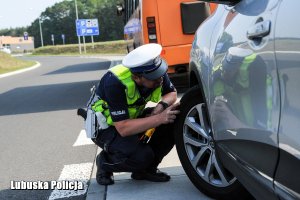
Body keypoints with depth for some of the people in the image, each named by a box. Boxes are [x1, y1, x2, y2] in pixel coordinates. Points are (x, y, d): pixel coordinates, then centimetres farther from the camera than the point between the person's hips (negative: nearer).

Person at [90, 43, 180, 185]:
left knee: (174, 120, -16)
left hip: (133, 117, 7)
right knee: (142, 156, -31)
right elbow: (123, 128, -36)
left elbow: (172, 93, 1)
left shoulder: (156, 71, -18)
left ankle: (146, 168, 1)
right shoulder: (115, 83, -35)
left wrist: (161, 106, -22)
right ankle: (104, 163, 1)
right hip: (105, 127, -6)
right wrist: (159, 118, -42)